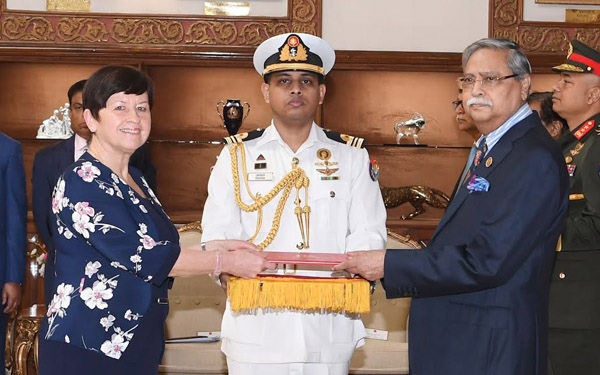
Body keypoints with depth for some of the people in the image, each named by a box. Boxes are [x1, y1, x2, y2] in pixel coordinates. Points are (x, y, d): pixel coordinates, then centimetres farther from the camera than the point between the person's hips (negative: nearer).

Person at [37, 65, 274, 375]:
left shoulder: (135, 180, 13)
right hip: (85, 349, -8)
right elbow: (140, 257, -19)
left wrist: (211, 247, 2)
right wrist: (226, 261, -12)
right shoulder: (81, 182, -14)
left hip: (138, 347, 8)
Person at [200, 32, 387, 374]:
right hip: (256, 331, 0)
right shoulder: (237, 156, 7)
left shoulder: (352, 156, 8)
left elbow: (368, 233, 1)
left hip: (330, 332, 1)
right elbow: (218, 235, 1)